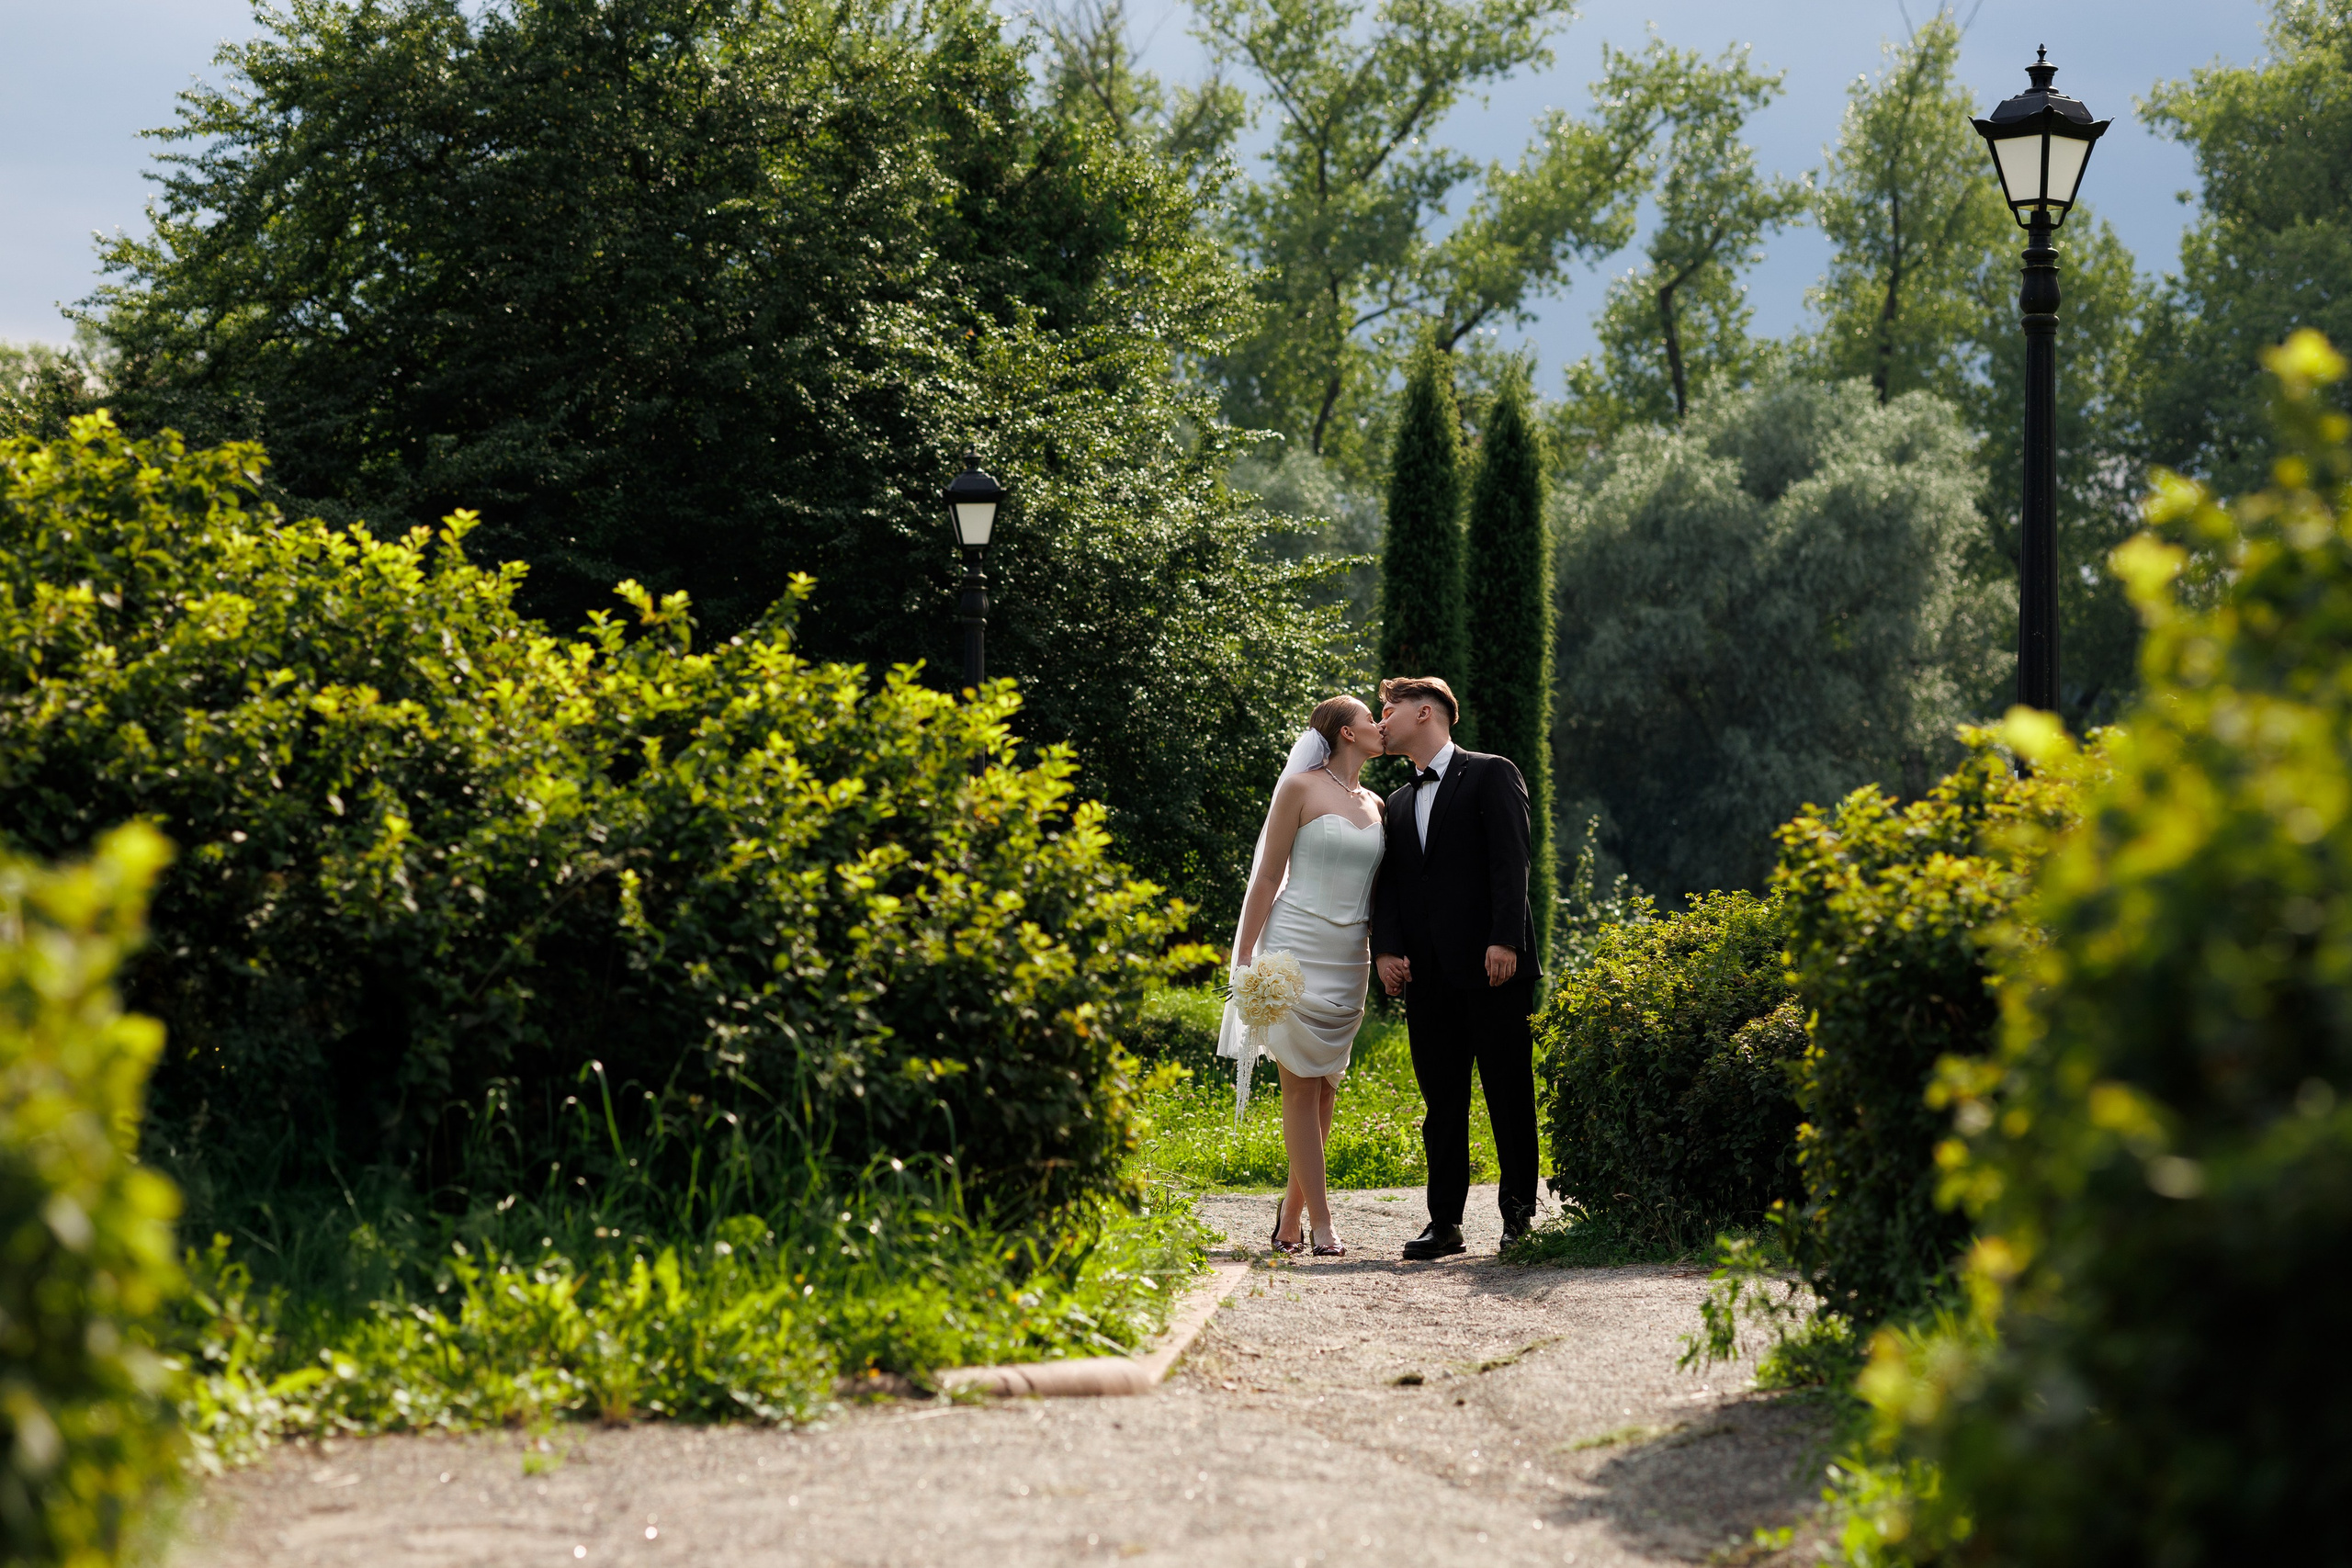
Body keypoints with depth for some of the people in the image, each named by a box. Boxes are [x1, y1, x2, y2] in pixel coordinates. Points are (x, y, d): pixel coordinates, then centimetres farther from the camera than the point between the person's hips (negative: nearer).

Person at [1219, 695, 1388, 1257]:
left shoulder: (1375, 805, 14)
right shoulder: (1301, 788, -4)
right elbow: (1268, 877, -4)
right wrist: (1245, 958, -7)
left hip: (1349, 958, 6)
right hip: (1296, 950, -6)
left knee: (1326, 1084, 6)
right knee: (1301, 1084, -5)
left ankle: (1293, 1206, 16)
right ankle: (1320, 1221, -5)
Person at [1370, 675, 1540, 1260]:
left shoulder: (1491, 775, 2)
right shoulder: (1398, 804, 21)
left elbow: (1510, 862, -8)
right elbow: (1387, 884, 15)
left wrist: (1505, 941, -17)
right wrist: (1387, 948, -3)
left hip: (1491, 968, -6)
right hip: (1427, 972, 6)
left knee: (1509, 1091, -2)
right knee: (1441, 1100, 5)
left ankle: (1519, 1212, 6)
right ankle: (1444, 1222, 6)